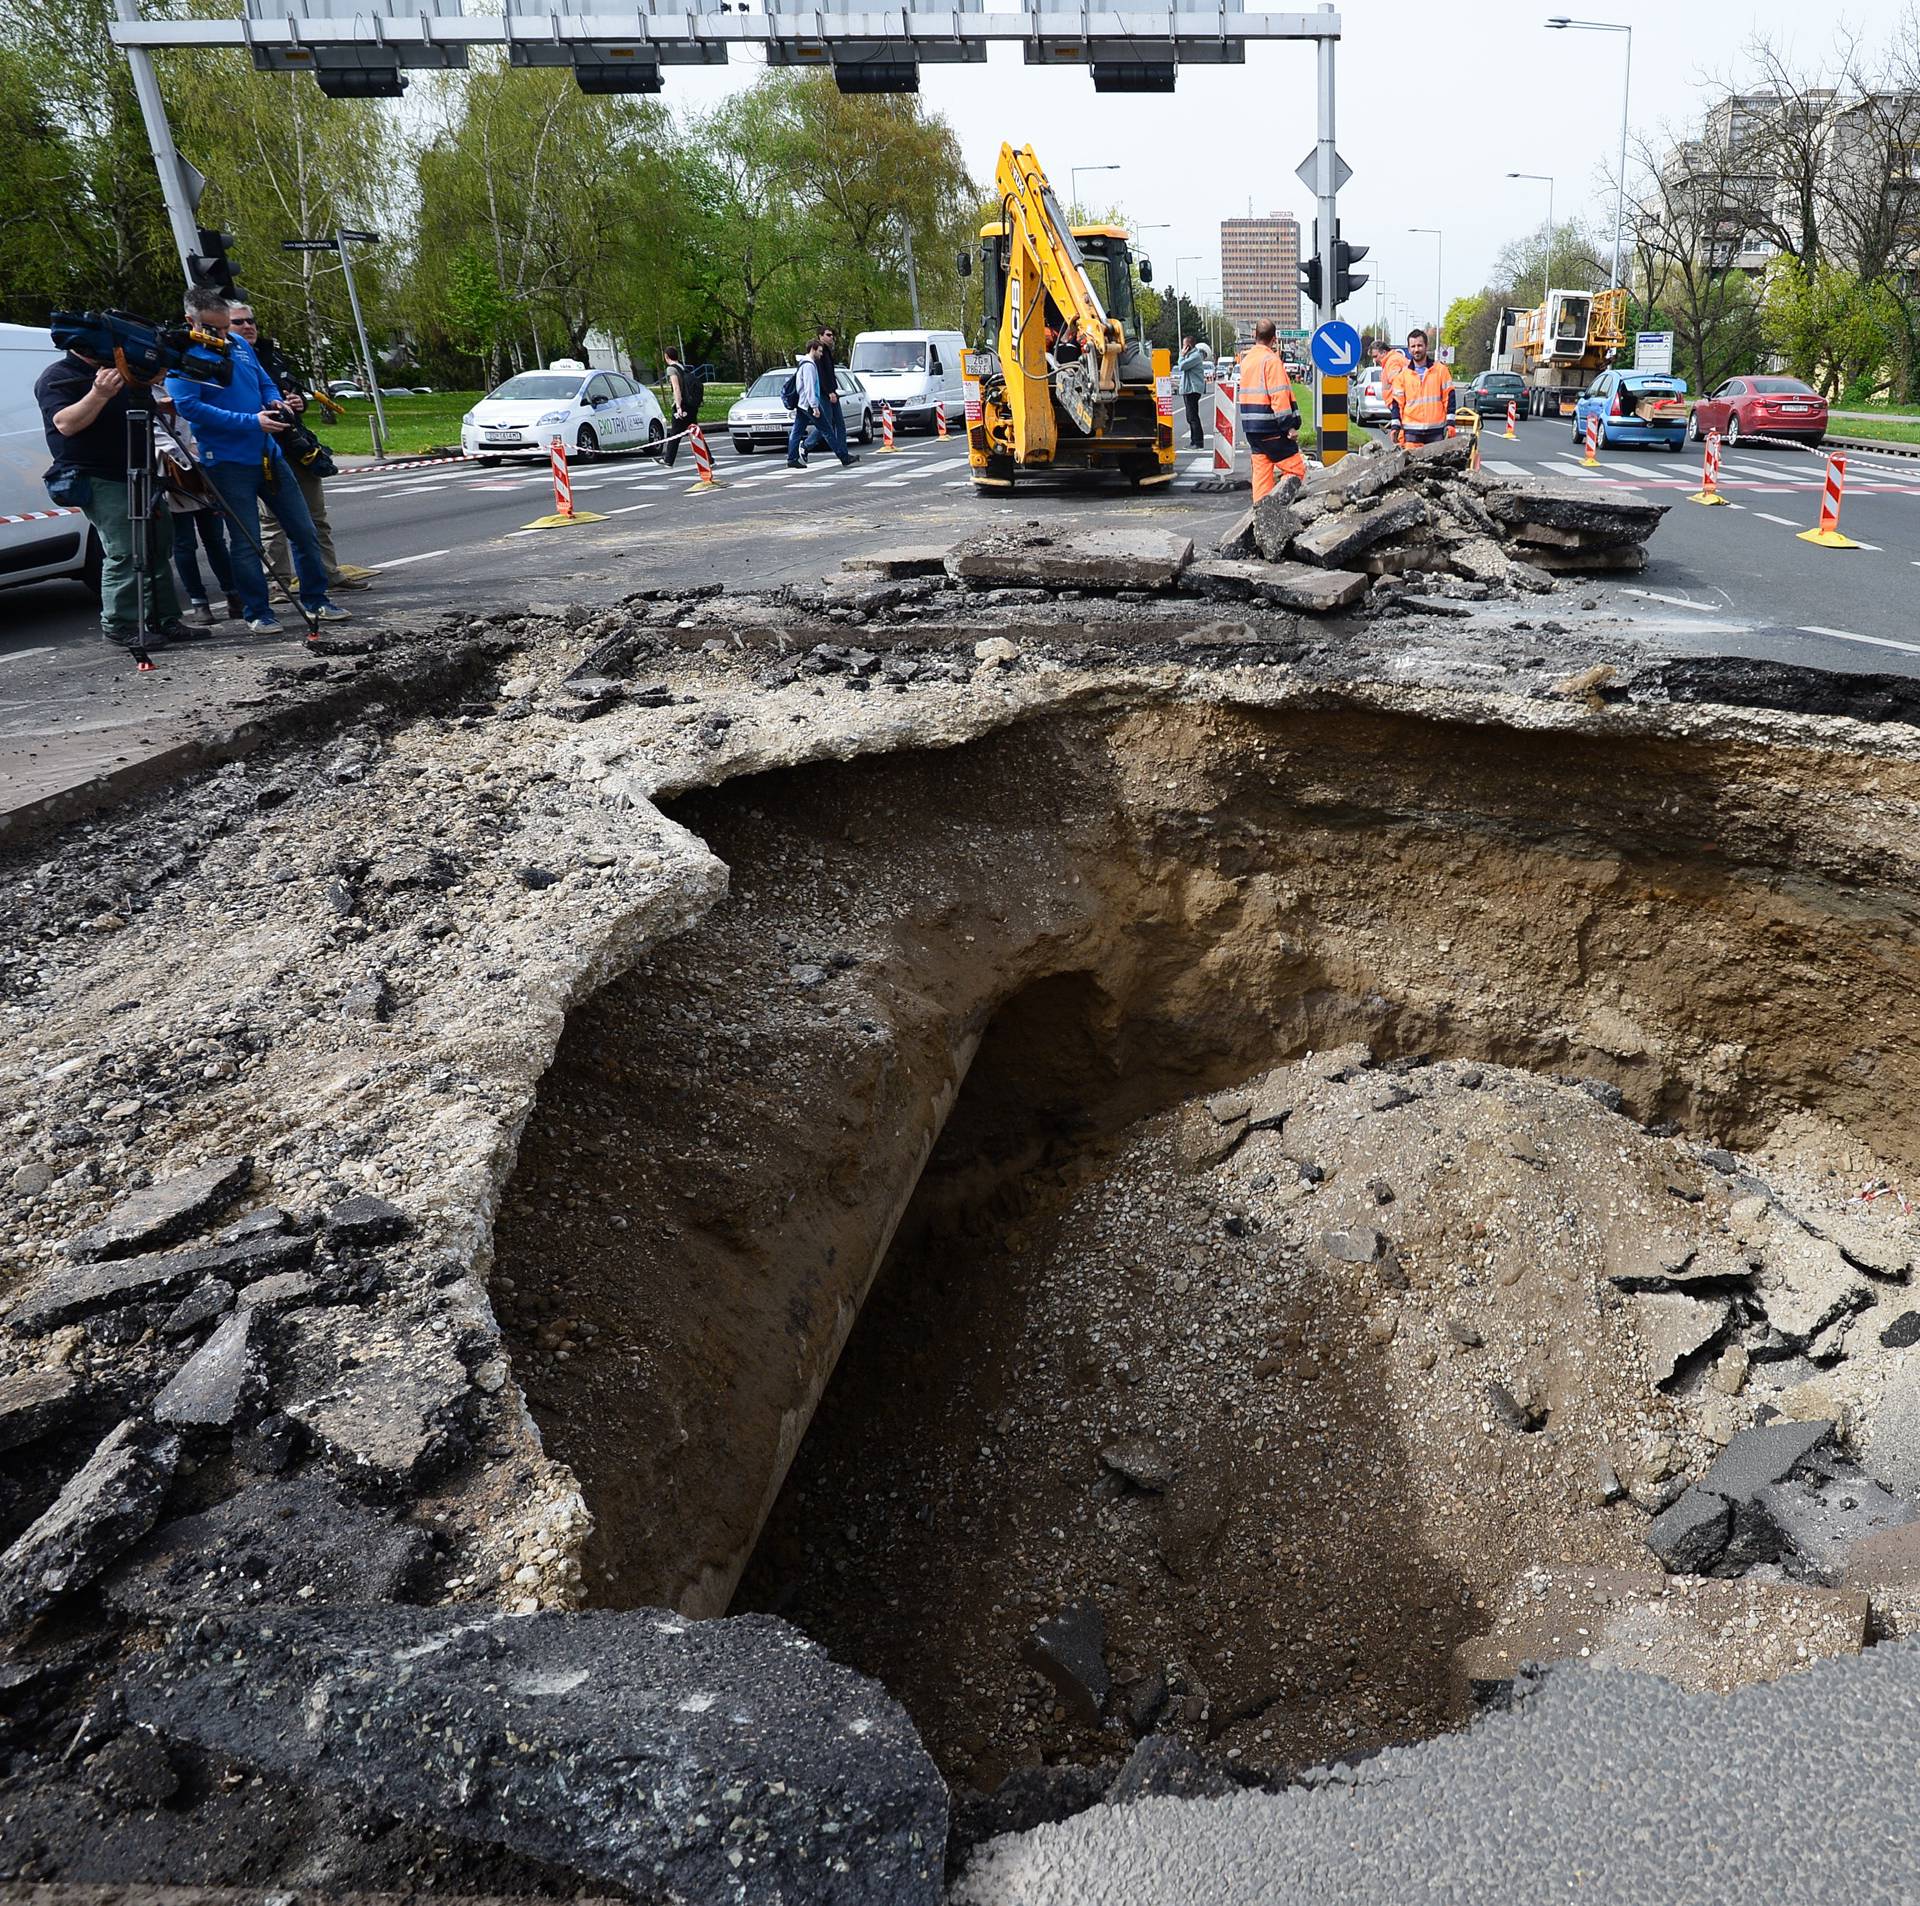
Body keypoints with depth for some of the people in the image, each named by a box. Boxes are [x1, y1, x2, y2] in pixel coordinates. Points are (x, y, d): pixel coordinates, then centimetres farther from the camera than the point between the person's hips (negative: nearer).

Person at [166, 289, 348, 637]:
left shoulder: (240, 345, 11)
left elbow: (266, 383, 23)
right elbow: (189, 406, -18)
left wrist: (275, 403, -2)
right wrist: (252, 422, -22)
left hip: (269, 455, 6)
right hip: (228, 462, -6)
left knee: (304, 531, 8)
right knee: (246, 542, -1)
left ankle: (316, 601, 20)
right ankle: (257, 613, 9)